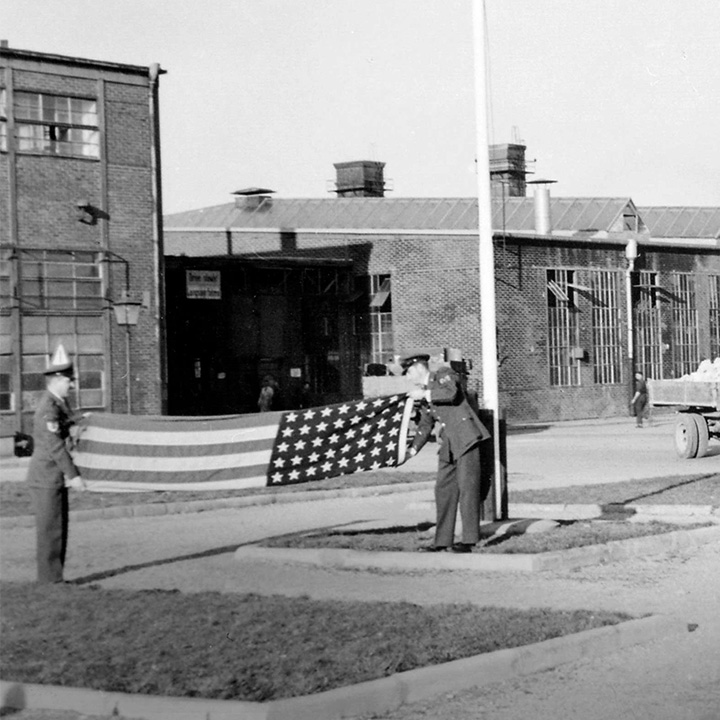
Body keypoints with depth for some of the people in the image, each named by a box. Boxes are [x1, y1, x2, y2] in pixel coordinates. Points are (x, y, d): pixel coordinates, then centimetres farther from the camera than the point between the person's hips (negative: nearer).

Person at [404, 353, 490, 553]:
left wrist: (425, 394, -12)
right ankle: (443, 540, 11)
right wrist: (413, 449, 17)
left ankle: (469, 540, -9)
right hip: (448, 445, 9)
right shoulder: (424, 395, 21)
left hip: (465, 437, -8)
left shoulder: (444, 375, -2)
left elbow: (451, 392, -23)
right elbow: (425, 425, 26)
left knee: (467, 487, -9)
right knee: (444, 489, 6)